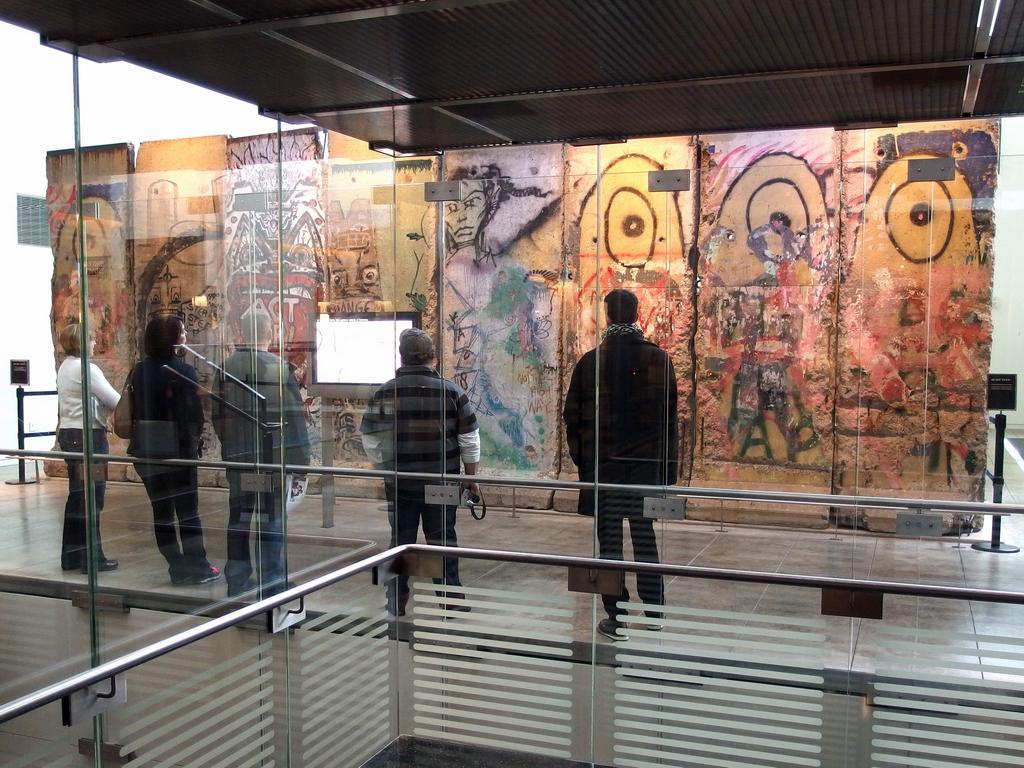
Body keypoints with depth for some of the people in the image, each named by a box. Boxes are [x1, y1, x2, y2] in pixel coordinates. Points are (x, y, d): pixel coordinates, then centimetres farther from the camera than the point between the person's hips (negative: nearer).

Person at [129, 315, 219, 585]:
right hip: (178, 448, -5)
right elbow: (195, 412, -13)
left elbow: (133, 409, 5)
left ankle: (177, 566, 14)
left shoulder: (139, 371, 3)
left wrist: (139, 440, 11)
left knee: (161, 509, 10)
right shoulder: (182, 370, -13)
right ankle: (197, 566, 10)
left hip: (147, 449, 5)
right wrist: (194, 437, 2)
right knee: (187, 510, 5)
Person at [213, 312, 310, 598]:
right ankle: (271, 582, 9)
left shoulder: (226, 367, 1)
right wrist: (301, 459, -6)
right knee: (271, 520, 3)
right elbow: (294, 414, -12)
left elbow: (217, 414, 6)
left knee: (238, 518, 14)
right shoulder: (278, 367, -12)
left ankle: (237, 580, 23)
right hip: (272, 457, -4)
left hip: (236, 457, 4)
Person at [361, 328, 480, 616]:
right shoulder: (451, 391, -5)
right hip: (442, 482, -1)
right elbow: (469, 441, -3)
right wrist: (471, 478, 8)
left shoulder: (384, 393, -4)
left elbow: (371, 441, -1)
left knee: (401, 539, 12)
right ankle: (451, 599, 16)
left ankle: (396, 602, 18)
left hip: (400, 483, 1)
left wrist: (385, 469, 14)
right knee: (443, 538, 9)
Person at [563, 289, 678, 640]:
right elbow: (670, 416, -2)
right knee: (645, 539, 12)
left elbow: (573, 416, -2)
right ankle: (654, 617, 16)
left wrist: (582, 460, 7)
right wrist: (670, 465, 4)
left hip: (602, 465, -1)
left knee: (609, 540, 6)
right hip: (648, 464, 1)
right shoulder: (659, 359, -3)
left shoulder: (590, 362, -4)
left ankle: (616, 619, 11)